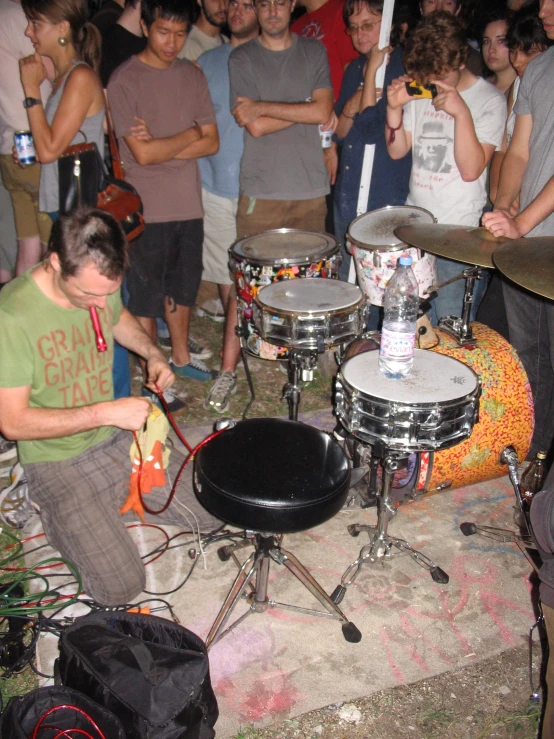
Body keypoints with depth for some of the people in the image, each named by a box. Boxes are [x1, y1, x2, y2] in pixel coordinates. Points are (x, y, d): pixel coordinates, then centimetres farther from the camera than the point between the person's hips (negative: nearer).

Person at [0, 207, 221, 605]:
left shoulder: (102, 284, -8)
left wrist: (153, 353, -2)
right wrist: (106, 413, -27)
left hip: (118, 437, 6)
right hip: (58, 459, -6)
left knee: (210, 514, 3)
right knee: (121, 586, -12)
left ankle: (118, 491, 21)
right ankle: (55, 512, 13)